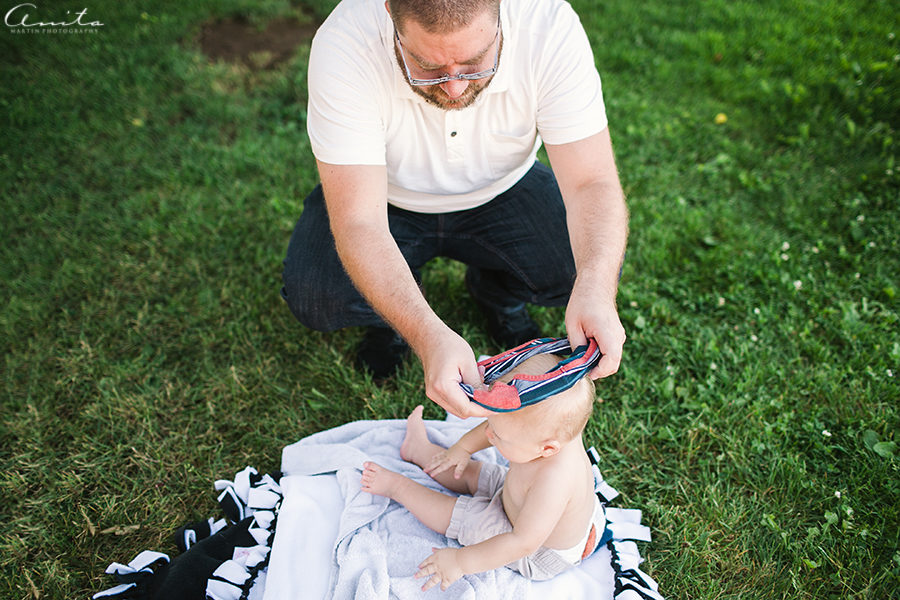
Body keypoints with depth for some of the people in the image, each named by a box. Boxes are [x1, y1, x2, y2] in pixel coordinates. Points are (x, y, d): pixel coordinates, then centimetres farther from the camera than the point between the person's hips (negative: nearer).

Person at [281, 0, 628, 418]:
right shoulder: (343, 48, -33)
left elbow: (593, 182, -28)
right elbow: (358, 222, -37)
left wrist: (595, 289, -47)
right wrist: (428, 336, -52)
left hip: (500, 192, 2)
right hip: (389, 199, -1)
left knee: (588, 267, -23)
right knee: (312, 297, -26)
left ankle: (496, 290, 12)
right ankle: (390, 312, 10)